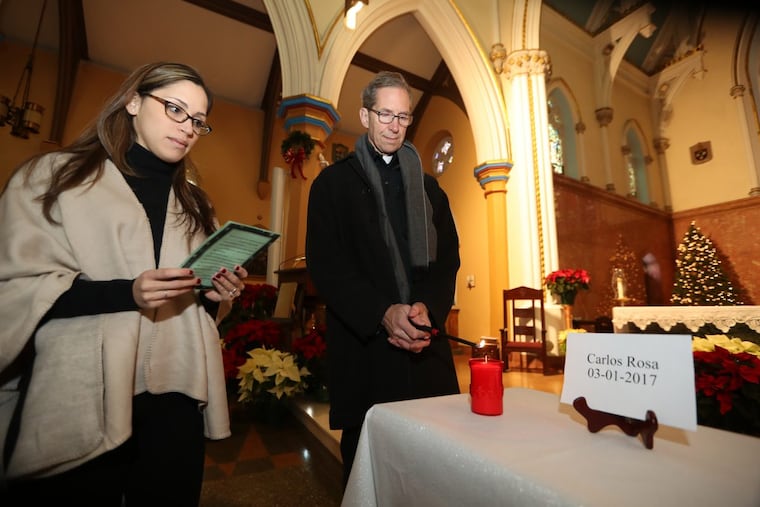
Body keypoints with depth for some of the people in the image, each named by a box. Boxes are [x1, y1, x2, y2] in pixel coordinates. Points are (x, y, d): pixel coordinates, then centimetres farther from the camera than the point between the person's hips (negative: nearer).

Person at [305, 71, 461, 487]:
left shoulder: (428, 187, 15)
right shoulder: (333, 182, 4)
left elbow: (448, 257, 8)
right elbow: (324, 264, -6)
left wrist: (427, 307, -11)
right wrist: (382, 313, -17)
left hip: (425, 346, 3)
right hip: (363, 346, -2)